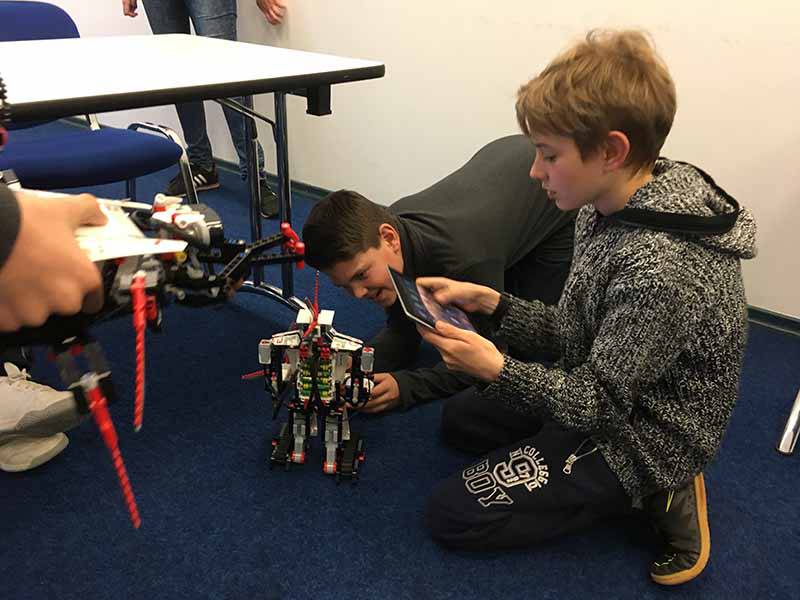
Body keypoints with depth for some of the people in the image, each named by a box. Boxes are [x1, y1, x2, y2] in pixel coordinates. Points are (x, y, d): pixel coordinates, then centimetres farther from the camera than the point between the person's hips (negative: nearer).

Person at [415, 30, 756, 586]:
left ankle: (657, 497, 0)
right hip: (604, 396, 9)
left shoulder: (660, 267, -34)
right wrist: (490, 302, -8)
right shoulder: (615, 208, -5)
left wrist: (497, 369, -33)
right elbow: (579, 332, 2)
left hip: (639, 444, -9)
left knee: (452, 514, -8)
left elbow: (600, 401, -24)